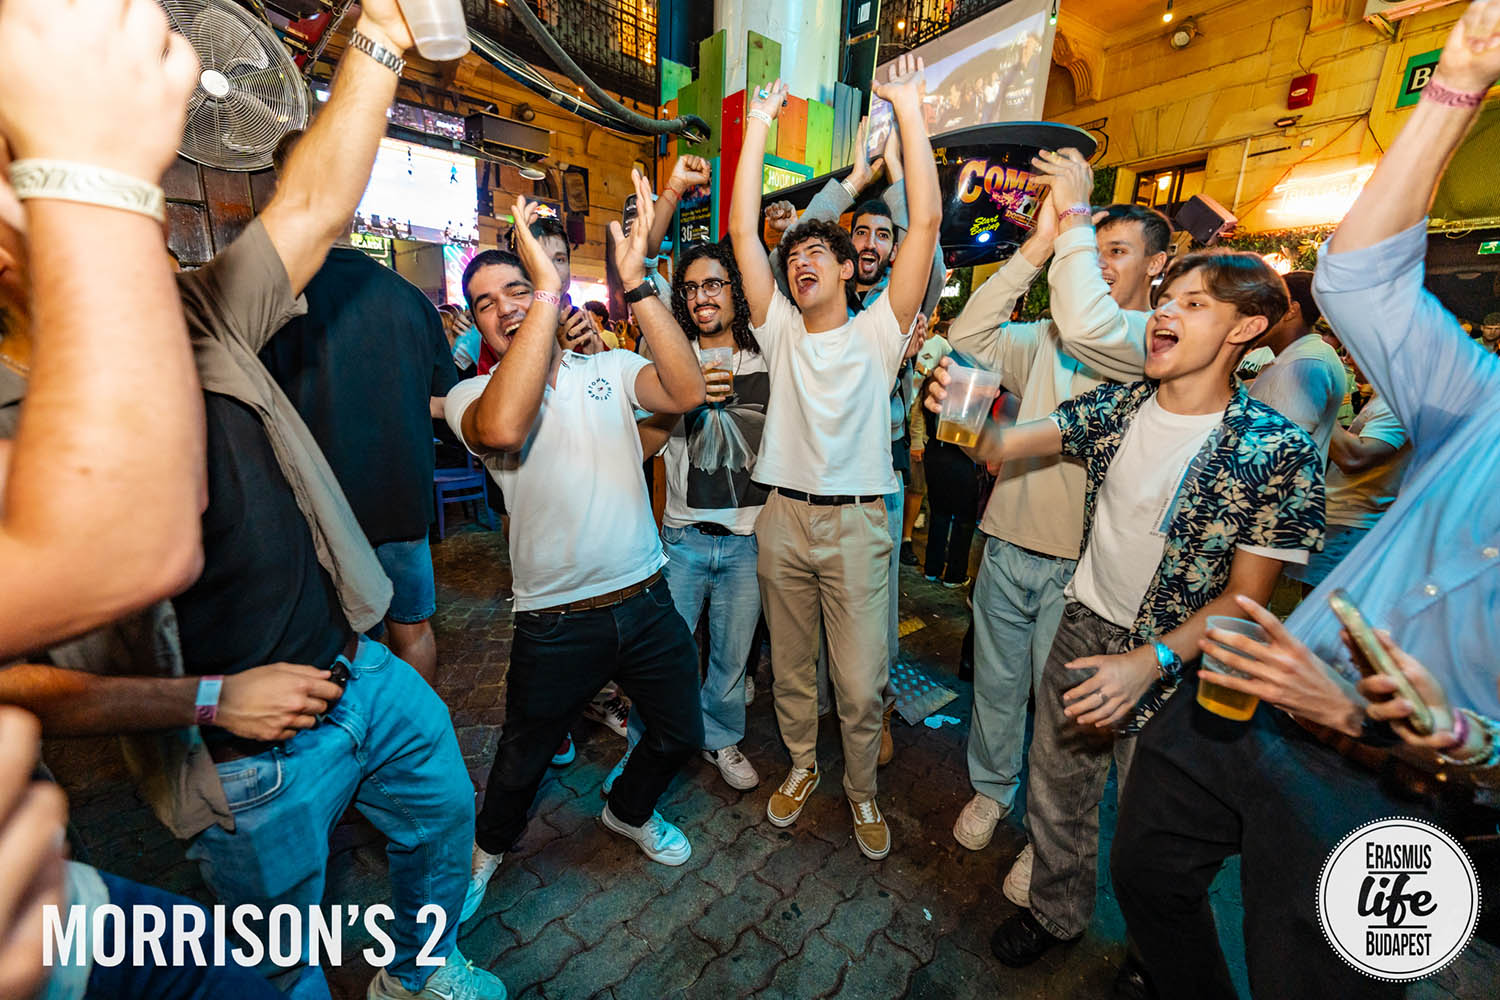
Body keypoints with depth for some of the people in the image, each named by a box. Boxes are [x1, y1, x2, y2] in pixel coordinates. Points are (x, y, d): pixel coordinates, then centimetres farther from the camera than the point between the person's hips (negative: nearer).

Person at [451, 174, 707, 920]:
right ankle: (490, 844, 56)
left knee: (680, 734, 21)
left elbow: (688, 392, -17)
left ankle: (630, 810, 53)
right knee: (524, 758, 21)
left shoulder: (609, 368, 2)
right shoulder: (472, 396, -5)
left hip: (647, 600, 3)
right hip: (557, 624, -2)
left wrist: (635, 282, -21)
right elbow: (503, 427, -31)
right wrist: (549, 289, -28)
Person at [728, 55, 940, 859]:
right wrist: (760, 124, 4)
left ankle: (861, 790, 33)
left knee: (861, 683, 6)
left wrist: (909, 108, -3)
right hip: (784, 520, 3)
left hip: (857, 526, -2)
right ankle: (801, 766, 42)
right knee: (791, 667, 17)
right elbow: (742, 230, 3)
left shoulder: (878, 332, 2)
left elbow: (926, 223, -5)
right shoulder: (780, 330, 7)